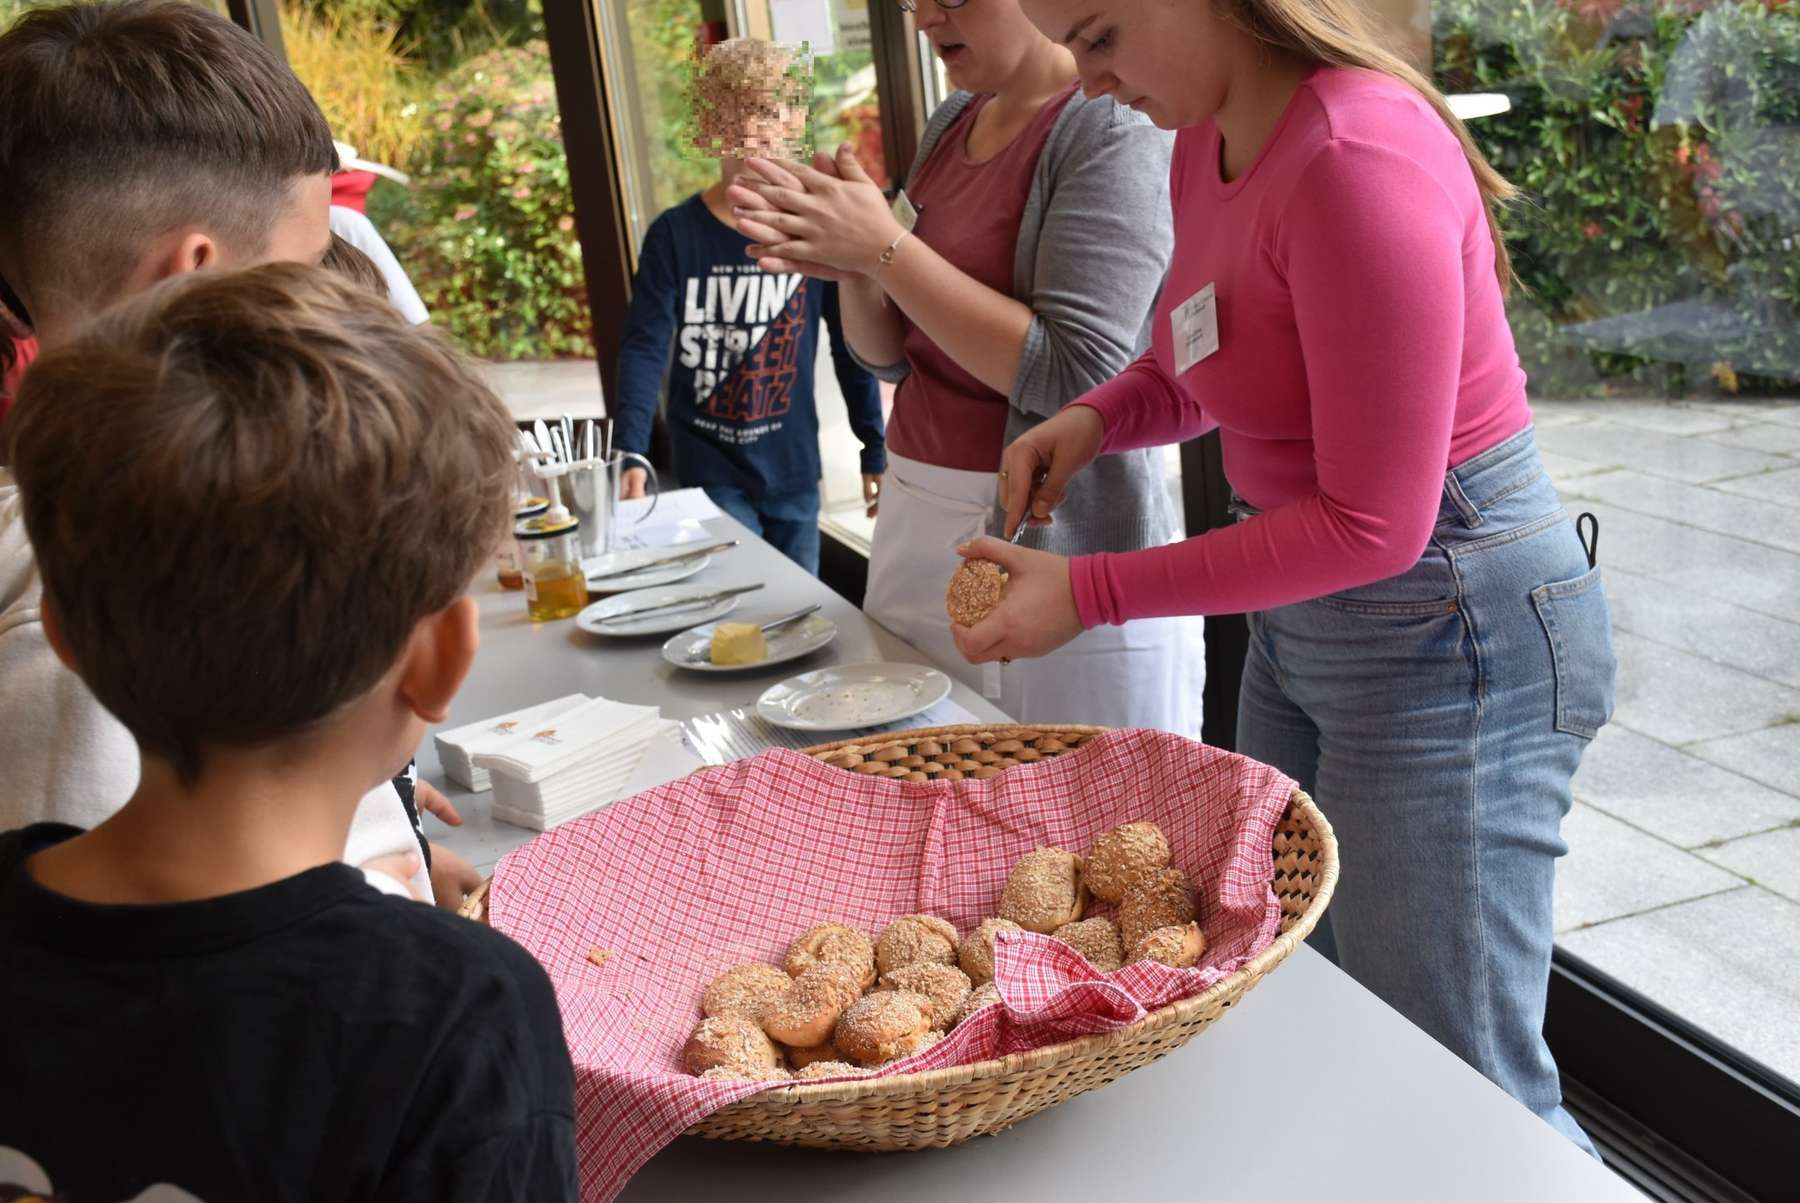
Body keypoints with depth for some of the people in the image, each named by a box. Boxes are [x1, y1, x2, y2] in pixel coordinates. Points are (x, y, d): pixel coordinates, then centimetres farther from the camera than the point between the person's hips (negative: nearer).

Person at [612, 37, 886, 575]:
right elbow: (644, 348, -10)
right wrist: (629, 455, -22)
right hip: (708, 472, -2)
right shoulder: (675, 234, -5)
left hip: (794, 471, 2)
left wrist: (876, 451, 5)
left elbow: (852, 345, 4)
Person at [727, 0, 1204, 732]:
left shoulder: (1114, 130, -12)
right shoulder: (951, 124, 11)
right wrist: (851, 269, -6)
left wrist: (885, 248, -17)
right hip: (921, 531, 7)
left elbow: (1072, 377, -21)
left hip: (1059, 556, -7)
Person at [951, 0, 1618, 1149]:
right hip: (1300, 624, 9)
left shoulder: (1359, 160, -24)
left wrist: (1087, 593, -21)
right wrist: (1093, 420, -2)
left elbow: (1372, 524, -24)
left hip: (1449, 631, -9)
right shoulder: (1206, 148, 4)